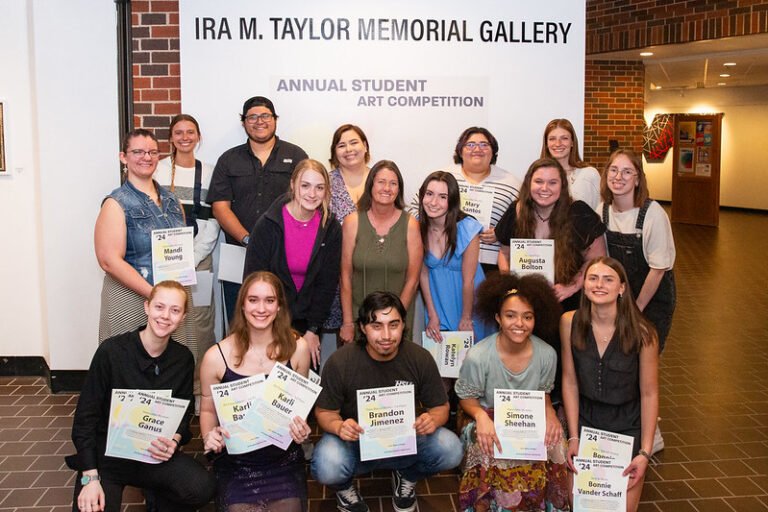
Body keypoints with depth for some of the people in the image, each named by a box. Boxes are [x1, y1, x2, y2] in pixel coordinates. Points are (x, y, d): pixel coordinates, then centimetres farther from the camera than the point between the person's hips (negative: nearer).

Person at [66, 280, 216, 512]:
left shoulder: (183, 358, -3)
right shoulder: (112, 350, -13)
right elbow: (85, 416, -10)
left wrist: (175, 440, -14)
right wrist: (90, 477, -17)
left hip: (156, 455, 3)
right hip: (106, 455, -2)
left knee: (202, 488, -24)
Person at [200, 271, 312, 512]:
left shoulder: (297, 348, -7)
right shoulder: (216, 357, -10)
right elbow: (208, 409, 5)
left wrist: (302, 429, -11)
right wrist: (209, 435, -15)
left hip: (284, 462, 1)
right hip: (235, 463, 0)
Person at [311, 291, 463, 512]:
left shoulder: (420, 359, -11)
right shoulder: (340, 362, -16)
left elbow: (441, 406, 1)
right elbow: (324, 411, -6)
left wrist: (433, 419, -25)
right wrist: (338, 426, -30)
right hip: (355, 442, -2)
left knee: (451, 450, -25)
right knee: (327, 468, -34)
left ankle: (406, 476, 11)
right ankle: (345, 486, 8)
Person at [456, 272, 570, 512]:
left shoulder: (547, 355, -11)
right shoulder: (478, 357, -20)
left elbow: (543, 394, 7)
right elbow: (466, 398, -5)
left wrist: (550, 414, -14)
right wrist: (480, 415, -27)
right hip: (489, 424, -3)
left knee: (552, 450, -24)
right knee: (494, 462, -32)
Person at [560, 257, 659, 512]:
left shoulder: (642, 333, -18)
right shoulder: (570, 322, -12)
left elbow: (649, 394, -9)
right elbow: (570, 382, -4)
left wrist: (645, 452, -9)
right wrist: (573, 438, -5)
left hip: (628, 427, -2)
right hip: (585, 420, 2)